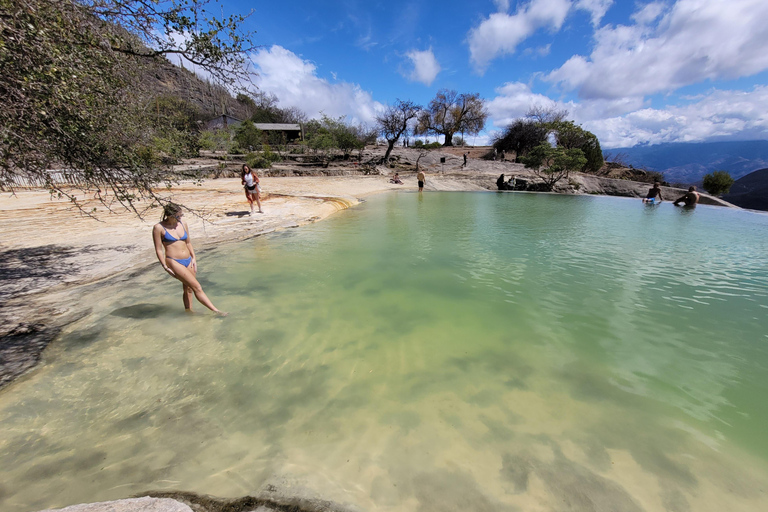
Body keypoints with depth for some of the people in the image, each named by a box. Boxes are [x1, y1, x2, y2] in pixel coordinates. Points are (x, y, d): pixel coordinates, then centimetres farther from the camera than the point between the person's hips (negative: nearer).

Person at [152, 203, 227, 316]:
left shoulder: (183, 225, 9)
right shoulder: (159, 228, -6)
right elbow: (158, 250, -5)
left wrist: (193, 258, 8)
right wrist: (165, 266, -10)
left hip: (188, 261, 6)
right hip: (174, 262, -6)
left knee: (188, 289, 14)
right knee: (197, 287, -10)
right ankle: (216, 311, -10)